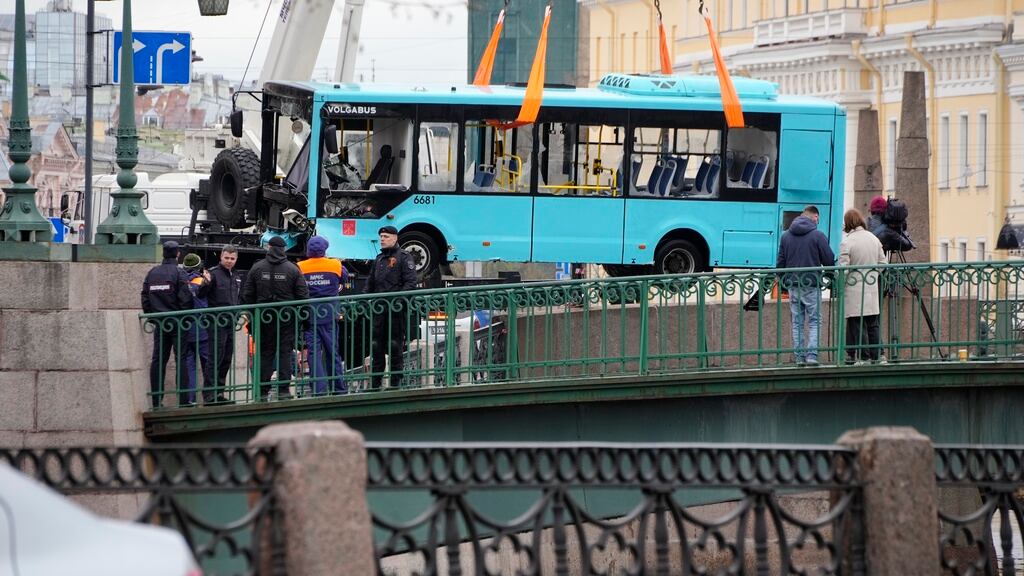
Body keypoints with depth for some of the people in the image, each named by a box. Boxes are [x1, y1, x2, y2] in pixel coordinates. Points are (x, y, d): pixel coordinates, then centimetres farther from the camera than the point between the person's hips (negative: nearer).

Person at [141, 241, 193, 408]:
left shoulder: (152, 273, 8)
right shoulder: (179, 273, -8)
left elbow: (145, 298, 9)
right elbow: (185, 299, -13)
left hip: (159, 323, 5)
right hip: (177, 322, -5)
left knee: (157, 361, 6)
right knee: (181, 359, -2)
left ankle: (156, 399, 5)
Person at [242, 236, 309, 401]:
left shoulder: (257, 268, 1)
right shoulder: (293, 269, -2)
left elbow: (247, 295, 3)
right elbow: (303, 295, -3)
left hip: (263, 318, 1)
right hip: (286, 318, -1)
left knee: (265, 353, 6)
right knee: (285, 352, 3)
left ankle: (263, 391, 3)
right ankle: (283, 390, -2)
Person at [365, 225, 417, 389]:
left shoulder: (403, 257, -2)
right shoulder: (379, 259, 20)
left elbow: (410, 283, -9)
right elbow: (370, 283, 25)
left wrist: (399, 299, -20)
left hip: (396, 309, -7)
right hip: (379, 309, 7)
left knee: (395, 344, -3)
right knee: (376, 346, 6)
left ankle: (396, 381, 3)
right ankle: (375, 383, 10)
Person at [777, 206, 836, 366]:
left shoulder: (786, 236, 7)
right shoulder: (817, 235, -8)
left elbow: (780, 262, 11)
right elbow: (829, 260, -6)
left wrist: (783, 280, 20)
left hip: (792, 285, 4)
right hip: (811, 285, -4)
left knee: (797, 323, 10)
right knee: (814, 321, 2)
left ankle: (799, 357, 7)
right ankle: (812, 355, -10)